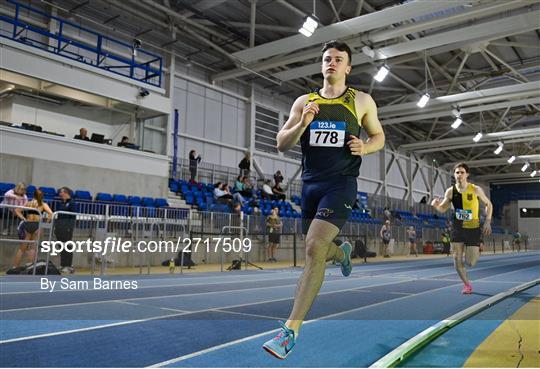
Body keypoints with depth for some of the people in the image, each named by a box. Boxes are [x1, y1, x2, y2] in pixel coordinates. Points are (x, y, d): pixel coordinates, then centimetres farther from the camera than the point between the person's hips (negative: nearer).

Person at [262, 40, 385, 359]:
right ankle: (343, 252, 55)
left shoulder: (362, 101, 5)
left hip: (341, 183, -4)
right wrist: (302, 124, -13)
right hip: (310, 183, 4)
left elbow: (379, 136, 15)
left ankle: (291, 330, -14)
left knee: (314, 248, -19)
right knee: (316, 249, 16)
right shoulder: (305, 102, 10)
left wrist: (364, 148, -7)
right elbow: (282, 144, 5)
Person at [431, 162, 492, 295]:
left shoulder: (476, 189, -9)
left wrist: (487, 221, -5)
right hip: (457, 229, 2)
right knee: (457, 260, -2)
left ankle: (478, 250, 31)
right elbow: (442, 209, 7)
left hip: (473, 229, -2)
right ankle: (467, 284, 18)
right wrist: (436, 205, -17)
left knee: (470, 263, -4)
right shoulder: (450, 191, -3)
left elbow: (488, 204, 5)